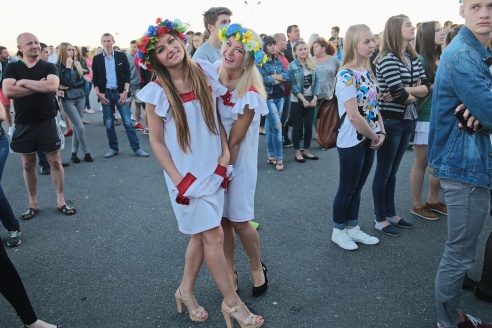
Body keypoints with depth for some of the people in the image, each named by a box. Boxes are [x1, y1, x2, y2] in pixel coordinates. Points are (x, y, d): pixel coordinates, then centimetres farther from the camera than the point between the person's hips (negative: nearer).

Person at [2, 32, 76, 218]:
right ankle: (33, 203, 23)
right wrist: (39, 86, -15)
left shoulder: (48, 67, 1)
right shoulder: (12, 68, 2)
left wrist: (24, 82, -13)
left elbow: (53, 86, -20)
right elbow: (8, 92, -15)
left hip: (47, 123, -1)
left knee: (55, 161, 3)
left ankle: (60, 200, 15)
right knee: (28, 164, 10)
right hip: (23, 125, 1)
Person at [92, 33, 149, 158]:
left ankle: (136, 148, 1)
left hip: (120, 92, -1)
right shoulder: (97, 59, 5)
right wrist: (98, 93, -5)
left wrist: (125, 91, -9)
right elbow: (95, 78, 7)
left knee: (128, 122, -4)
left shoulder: (121, 56, 2)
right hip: (105, 94, 1)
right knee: (109, 124, 5)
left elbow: (127, 74, 1)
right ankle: (113, 148, 16)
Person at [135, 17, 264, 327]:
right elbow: (157, 141, -6)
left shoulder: (204, 74, 1)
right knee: (214, 235, -1)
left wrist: (225, 154, -2)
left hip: (212, 169, 5)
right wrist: (178, 180, -12)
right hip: (186, 174, -4)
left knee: (201, 235, 13)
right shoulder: (157, 92, -10)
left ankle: (186, 290, 35)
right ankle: (232, 302, 18)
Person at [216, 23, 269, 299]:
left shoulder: (250, 94, -19)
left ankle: (258, 268, 32)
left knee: (239, 220, 5)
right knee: (222, 218, 12)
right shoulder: (215, 77, -1)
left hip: (237, 162, -5)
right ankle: (230, 271, 31)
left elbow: (235, 140, -15)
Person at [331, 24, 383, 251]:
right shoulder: (346, 75, -18)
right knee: (347, 189, 6)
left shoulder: (367, 72, 8)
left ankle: (352, 228, 30)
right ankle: (338, 231, 23)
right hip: (352, 142, -8)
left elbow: (374, 105, 13)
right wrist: (374, 136, -11)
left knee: (357, 188, 16)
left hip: (368, 140, 8)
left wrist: (381, 133, 0)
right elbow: (353, 116, -23)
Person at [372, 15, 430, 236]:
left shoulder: (413, 58, 10)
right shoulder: (387, 59, -15)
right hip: (389, 121, -8)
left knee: (393, 171, 16)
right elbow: (399, 95, -21)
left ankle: (391, 214, 28)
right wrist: (415, 94, -2)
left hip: (407, 121, 8)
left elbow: (426, 87, 3)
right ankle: (380, 219, 16)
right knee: (383, 172, 3)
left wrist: (405, 91, -13)